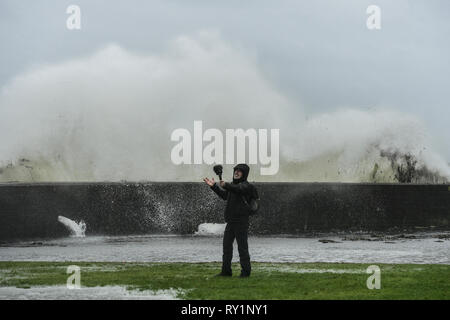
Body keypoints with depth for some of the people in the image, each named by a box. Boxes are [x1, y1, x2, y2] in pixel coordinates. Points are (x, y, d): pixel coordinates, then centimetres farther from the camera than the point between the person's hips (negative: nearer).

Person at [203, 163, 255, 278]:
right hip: (231, 221, 9)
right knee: (227, 245, 9)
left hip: (241, 222, -9)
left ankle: (245, 271, 3)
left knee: (242, 247, -4)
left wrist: (226, 185, -48)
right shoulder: (234, 184, 19)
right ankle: (226, 270, 15)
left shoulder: (246, 185, -9)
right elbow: (225, 195, 32)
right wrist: (214, 186, 24)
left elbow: (237, 189, -31)